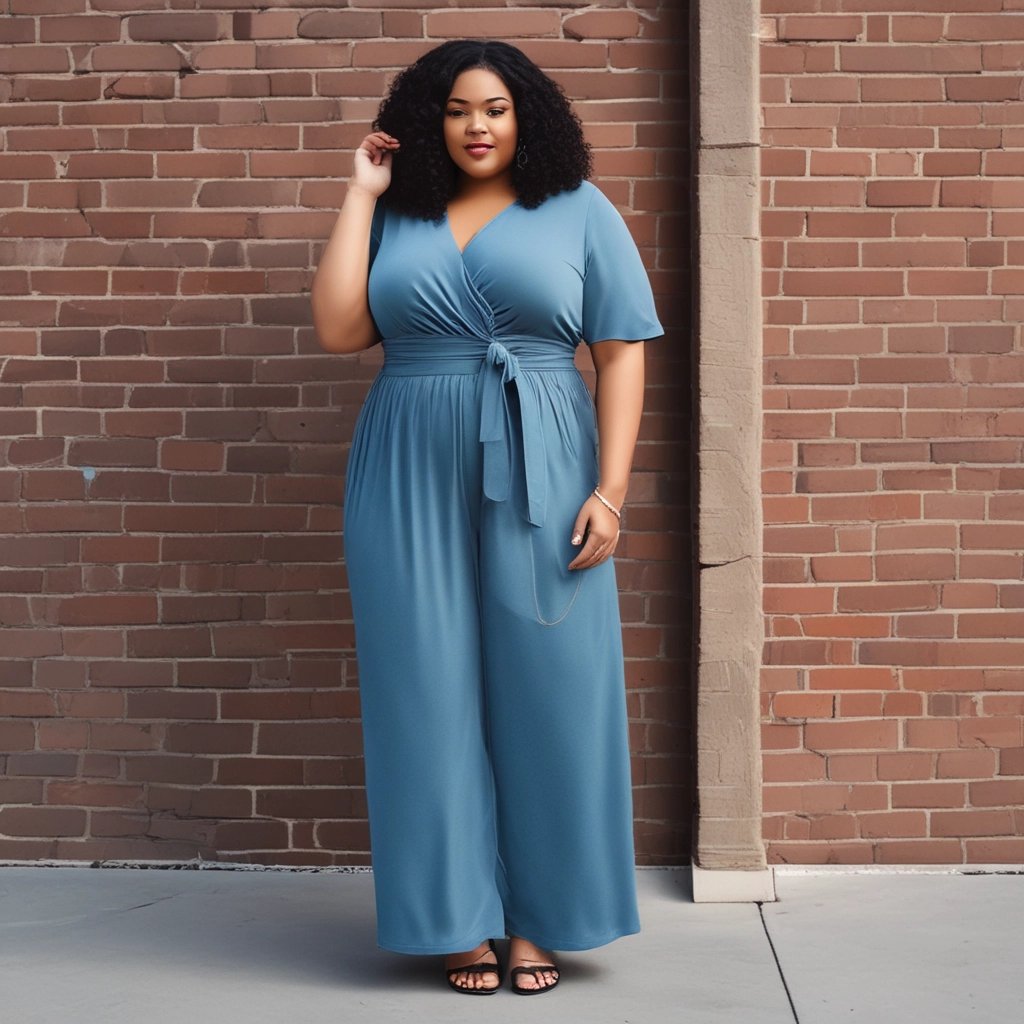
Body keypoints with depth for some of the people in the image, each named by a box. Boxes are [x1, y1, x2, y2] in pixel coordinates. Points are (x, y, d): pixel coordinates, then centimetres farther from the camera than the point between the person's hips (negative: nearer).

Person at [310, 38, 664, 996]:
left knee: (545, 693, 1)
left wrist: (610, 488, -8)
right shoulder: (395, 218, 10)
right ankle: (459, 918, 14)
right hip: (411, 482, 2)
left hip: (538, 479, -1)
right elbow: (337, 329, -2)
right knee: (431, 694, 3)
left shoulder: (579, 210, 6)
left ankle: (537, 918, 13)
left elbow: (622, 352, 1)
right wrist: (360, 195, 2)